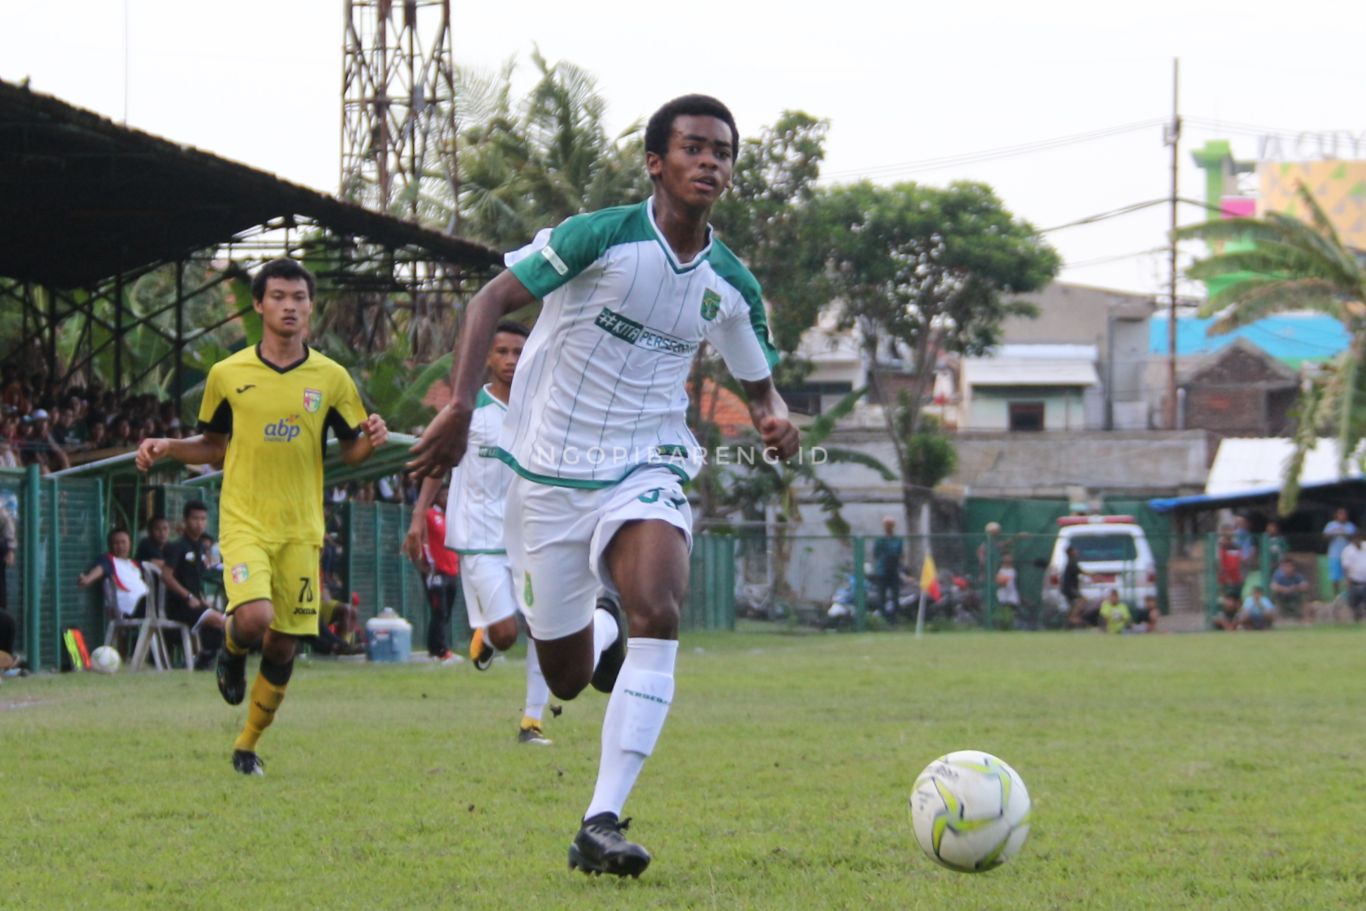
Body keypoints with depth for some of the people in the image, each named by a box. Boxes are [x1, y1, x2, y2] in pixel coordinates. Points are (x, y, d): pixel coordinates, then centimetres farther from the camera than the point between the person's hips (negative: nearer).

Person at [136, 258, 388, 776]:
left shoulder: (331, 378, 4)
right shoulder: (227, 374, 3)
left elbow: (351, 452, 10)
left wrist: (370, 440, -12)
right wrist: (167, 448, -2)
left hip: (301, 529, 2)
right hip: (244, 522, -2)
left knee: (283, 646, 3)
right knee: (255, 617, -26)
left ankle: (247, 746, 22)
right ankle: (232, 649, 12)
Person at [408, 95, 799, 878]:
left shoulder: (731, 286, 1)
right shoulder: (603, 237, -12)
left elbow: (759, 381, 17)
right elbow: (495, 300, -9)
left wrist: (776, 418, -8)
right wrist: (461, 406, -21)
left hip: (645, 468, 2)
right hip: (549, 471, -2)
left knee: (658, 616, -27)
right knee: (568, 679, 4)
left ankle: (602, 824, -26)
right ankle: (602, 632, 46)